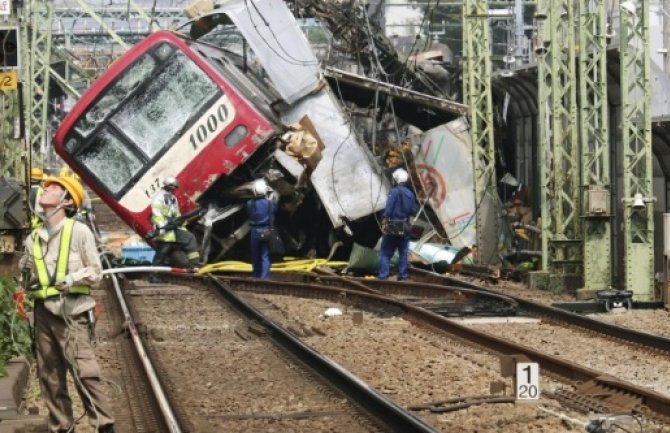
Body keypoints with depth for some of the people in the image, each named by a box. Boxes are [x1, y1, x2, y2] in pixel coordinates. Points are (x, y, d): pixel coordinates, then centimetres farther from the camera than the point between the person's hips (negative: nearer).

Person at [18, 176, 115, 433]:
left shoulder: (79, 231, 1)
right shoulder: (34, 238, 15)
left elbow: (96, 272, -2)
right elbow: (26, 277, 26)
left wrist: (73, 278, -16)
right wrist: (26, 272, 7)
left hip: (71, 311, -5)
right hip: (43, 312, 5)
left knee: (84, 372, -13)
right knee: (49, 375, 5)